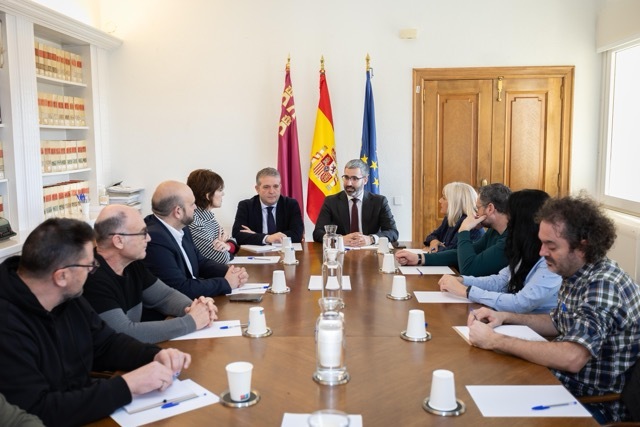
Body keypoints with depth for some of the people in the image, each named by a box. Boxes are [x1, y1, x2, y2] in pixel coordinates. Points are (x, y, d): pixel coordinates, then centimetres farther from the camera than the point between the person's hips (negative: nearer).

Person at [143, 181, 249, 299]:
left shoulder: (181, 228, 2)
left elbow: (201, 262, 14)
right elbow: (182, 289, -22)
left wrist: (231, 272, -4)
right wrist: (226, 282, -12)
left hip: (194, 301, 7)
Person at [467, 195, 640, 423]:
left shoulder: (604, 284, -26)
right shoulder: (575, 275, 1)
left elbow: (572, 358, -37)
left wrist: (495, 341, -29)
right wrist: (505, 317, 1)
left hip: (594, 405, -7)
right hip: (564, 383, 7)